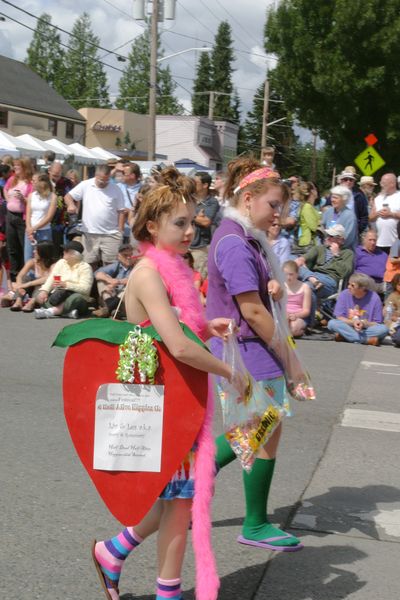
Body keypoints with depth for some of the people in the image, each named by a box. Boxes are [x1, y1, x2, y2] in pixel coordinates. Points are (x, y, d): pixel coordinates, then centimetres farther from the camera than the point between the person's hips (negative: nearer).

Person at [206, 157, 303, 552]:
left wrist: (272, 288, -3)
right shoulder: (234, 244, -20)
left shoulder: (246, 239, 12)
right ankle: (256, 526, 16)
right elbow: (251, 311, -21)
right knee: (267, 435, 2)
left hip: (243, 348, 10)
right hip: (247, 351, -10)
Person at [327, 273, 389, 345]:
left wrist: (364, 324, -24)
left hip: (366, 330, -1)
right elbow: (339, 317, -5)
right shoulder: (344, 294, -6)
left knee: (384, 329, -29)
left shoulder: (374, 298, -10)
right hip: (348, 327, 1)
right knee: (332, 323, -27)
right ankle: (368, 340, -28)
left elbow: (377, 324, -6)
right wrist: (353, 322, -21)